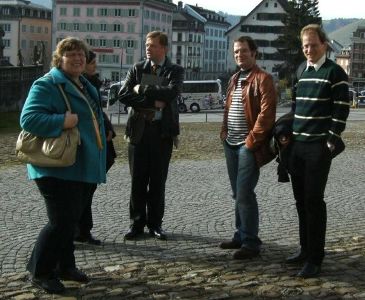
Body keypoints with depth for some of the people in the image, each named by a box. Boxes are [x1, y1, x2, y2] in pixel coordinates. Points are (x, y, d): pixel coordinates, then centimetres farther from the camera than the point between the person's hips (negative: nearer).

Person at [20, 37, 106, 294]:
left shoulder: (86, 87, 17)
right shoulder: (47, 85, -11)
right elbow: (29, 118, -22)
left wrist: (100, 158, 21)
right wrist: (62, 121, -30)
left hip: (82, 167, 9)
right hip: (59, 168, -9)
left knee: (71, 219, 15)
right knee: (62, 221, -10)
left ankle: (65, 266, 28)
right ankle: (40, 272, 5)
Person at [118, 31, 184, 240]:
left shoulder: (175, 71, 3)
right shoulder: (137, 69, 8)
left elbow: (171, 92, -17)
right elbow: (124, 95, -5)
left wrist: (142, 89, -11)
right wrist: (152, 102, -12)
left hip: (163, 131, -1)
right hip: (138, 130, 1)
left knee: (158, 180, 5)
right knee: (138, 180, 4)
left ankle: (155, 223, 16)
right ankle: (137, 223, 14)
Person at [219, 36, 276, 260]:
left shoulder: (263, 79, -9)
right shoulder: (234, 79, 17)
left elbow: (267, 113, -16)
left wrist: (252, 140, -17)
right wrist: (224, 131, 12)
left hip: (248, 145, -8)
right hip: (231, 144, 8)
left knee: (245, 194, -10)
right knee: (237, 194, 14)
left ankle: (251, 243, -2)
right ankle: (241, 235, 24)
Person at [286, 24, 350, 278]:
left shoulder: (335, 73, -8)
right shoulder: (302, 72, 15)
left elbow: (342, 110, -11)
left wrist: (332, 140, -15)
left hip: (319, 147, -7)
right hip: (298, 145, 7)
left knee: (314, 201, -6)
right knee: (301, 200, 12)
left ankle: (315, 259, 0)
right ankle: (305, 249, 24)